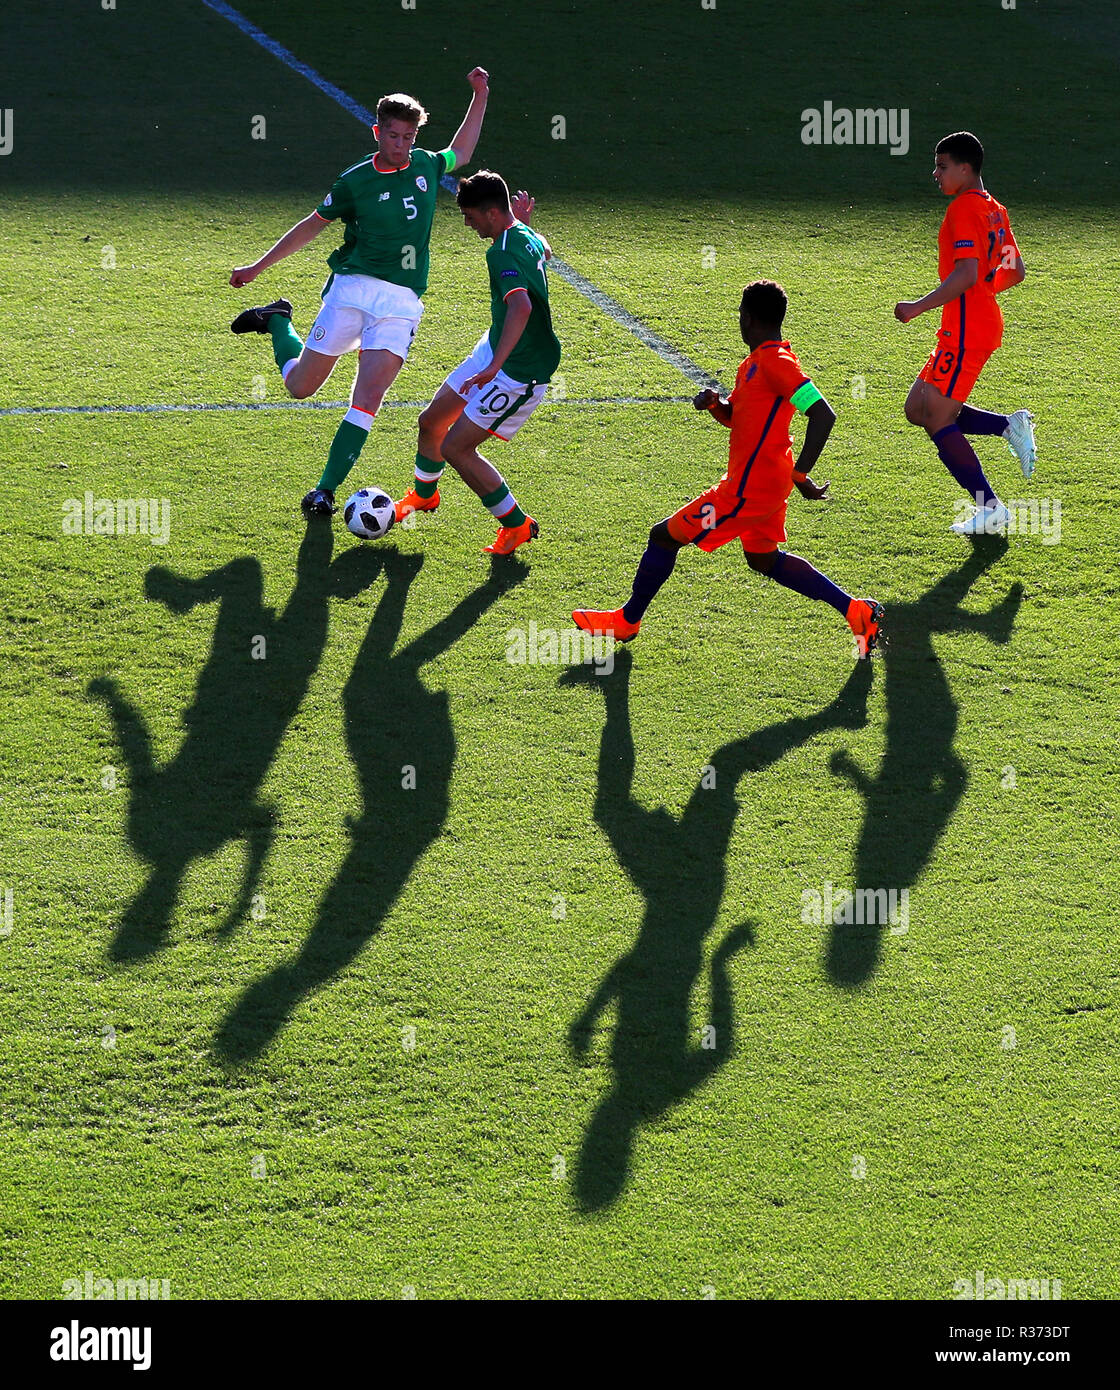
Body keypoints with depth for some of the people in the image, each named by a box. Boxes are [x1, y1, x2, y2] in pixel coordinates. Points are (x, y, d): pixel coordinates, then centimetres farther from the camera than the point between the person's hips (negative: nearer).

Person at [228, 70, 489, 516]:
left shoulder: (425, 166, 9)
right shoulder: (355, 181, -1)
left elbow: (460, 153, 32)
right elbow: (312, 225, 9)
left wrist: (480, 98, 26)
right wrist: (257, 267, 10)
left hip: (402, 302, 2)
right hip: (353, 287, -2)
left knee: (367, 400, -12)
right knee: (300, 385, 4)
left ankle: (326, 490, -8)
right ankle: (278, 322, 36)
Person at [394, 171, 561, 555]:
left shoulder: (503, 253, -29)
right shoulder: (525, 236, 1)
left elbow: (521, 305, -48)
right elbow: (544, 253, 29)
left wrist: (494, 367, -54)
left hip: (520, 373, -10)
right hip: (495, 348, 10)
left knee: (456, 448, -9)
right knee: (431, 422, 17)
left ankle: (517, 525, 6)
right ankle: (423, 495, 45)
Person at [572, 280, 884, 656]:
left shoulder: (774, 362, -21)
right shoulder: (756, 362, 11)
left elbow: (823, 414, -27)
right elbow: (734, 416, 22)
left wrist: (800, 475, -27)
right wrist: (714, 403, -1)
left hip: (746, 490, -10)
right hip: (768, 484, 10)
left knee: (664, 537, 1)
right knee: (764, 559, 25)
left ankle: (627, 620, 18)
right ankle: (856, 610, 19)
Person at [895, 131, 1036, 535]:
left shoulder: (964, 208, -15)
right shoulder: (993, 209, 14)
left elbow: (966, 274, -25)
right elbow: (1014, 271, 18)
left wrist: (919, 306, -21)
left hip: (965, 332, -10)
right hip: (984, 323, 10)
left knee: (936, 420, -6)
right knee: (918, 409, 13)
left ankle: (990, 507, -5)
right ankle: (1011, 425, 7)